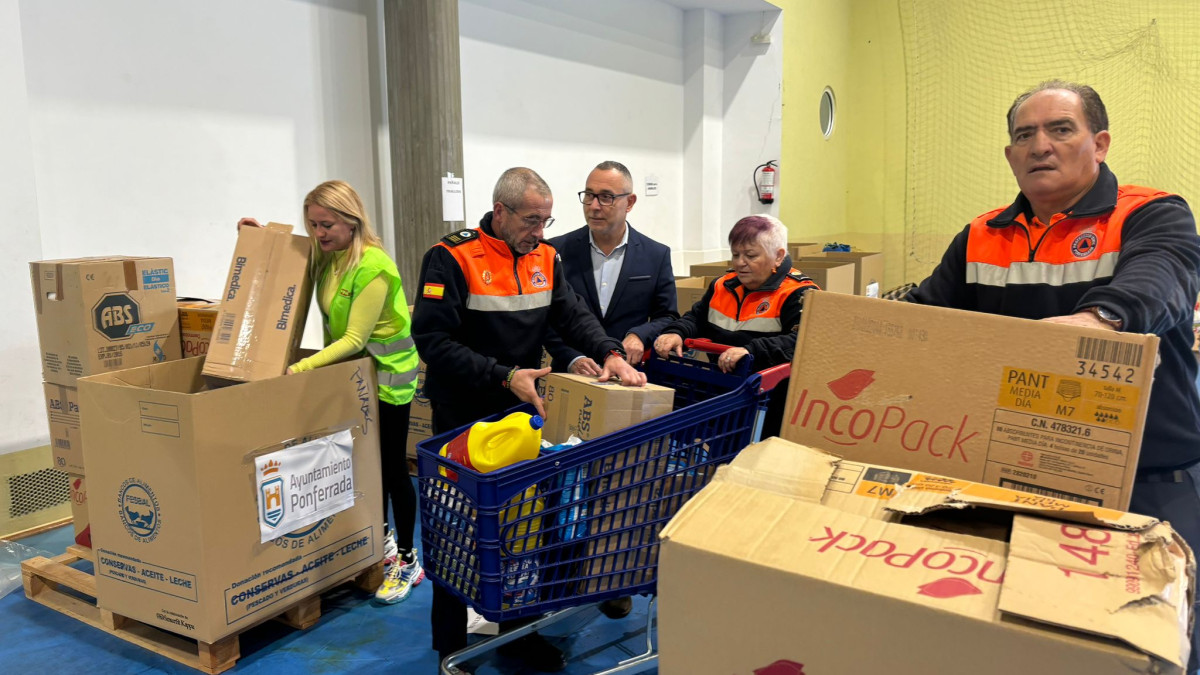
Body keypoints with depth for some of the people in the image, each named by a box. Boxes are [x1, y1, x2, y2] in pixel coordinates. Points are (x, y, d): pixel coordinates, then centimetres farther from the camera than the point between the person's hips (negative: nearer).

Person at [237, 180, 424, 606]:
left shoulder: (372, 267, -24)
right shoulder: (326, 257, 1)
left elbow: (355, 338, -26)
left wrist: (301, 368, -31)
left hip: (386, 373, -8)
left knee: (391, 466, 0)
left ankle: (408, 561, 14)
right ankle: (382, 536, 36)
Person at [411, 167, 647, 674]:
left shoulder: (545, 258, 5)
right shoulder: (452, 258, -15)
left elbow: (573, 314, 0)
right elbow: (433, 340, -21)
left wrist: (610, 353, -20)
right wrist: (503, 376, -26)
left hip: (522, 411, 6)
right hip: (463, 417, -5)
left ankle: (518, 631, 32)